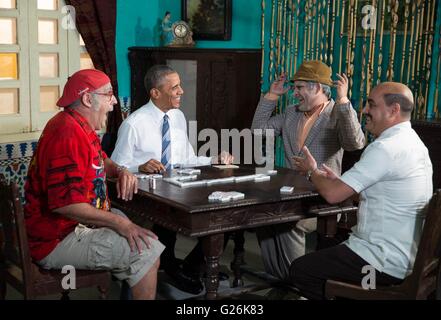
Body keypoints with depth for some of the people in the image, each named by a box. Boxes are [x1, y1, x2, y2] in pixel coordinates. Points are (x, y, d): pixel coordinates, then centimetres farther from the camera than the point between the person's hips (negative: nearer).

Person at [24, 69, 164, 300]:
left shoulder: (80, 127, 12)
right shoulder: (67, 135, -23)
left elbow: (101, 161, 29)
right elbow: (64, 203, -31)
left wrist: (121, 172, 5)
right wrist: (119, 223, -25)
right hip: (58, 242, -11)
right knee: (147, 251, -20)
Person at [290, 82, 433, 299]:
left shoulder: (386, 147, -22)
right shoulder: (413, 142, 9)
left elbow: (333, 194, -21)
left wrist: (311, 171, -2)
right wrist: (338, 179, 7)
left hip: (387, 264, -10)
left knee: (299, 270, -3)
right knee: (323, 247, 25)